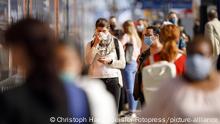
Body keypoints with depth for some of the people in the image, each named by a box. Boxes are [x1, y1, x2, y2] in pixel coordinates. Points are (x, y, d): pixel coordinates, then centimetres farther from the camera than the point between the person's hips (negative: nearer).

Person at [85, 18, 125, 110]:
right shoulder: (91, 44, 8)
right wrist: (96, 44, -10)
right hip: (96, 79, 0)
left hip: (113, 79, 0)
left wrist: (110, 61, -12)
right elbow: (88, 61, -8)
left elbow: (122, 64, 4)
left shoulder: (116, 43, 7)